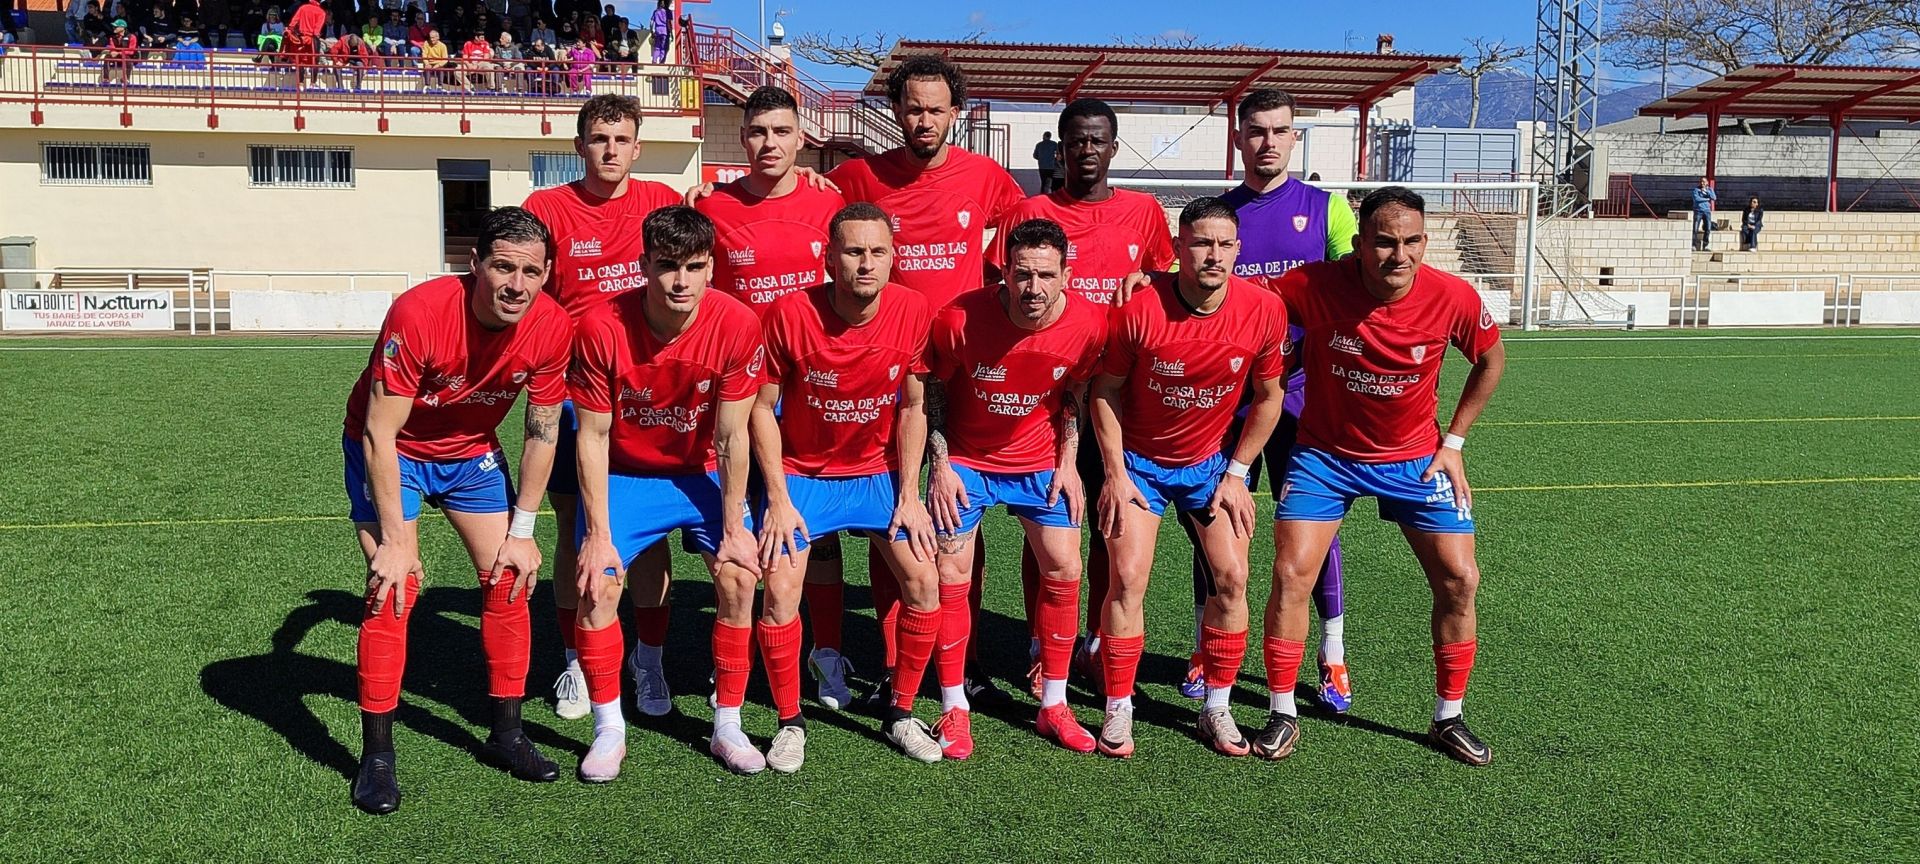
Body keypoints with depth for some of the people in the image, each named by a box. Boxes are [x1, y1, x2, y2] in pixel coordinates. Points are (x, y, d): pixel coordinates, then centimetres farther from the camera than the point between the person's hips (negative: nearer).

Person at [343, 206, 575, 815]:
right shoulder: (418, 314, -33)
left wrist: (523, 531, -7)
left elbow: (542, 431, -8)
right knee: (395, 589, -15)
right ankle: (376, 756, -1)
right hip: (391, 449, -4)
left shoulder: (551, 327, -21)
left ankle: (506, 734, 15)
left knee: (509, 579, -1)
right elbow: (379, 435, -27)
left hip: (472, 452, 4)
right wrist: (395, 540, -26)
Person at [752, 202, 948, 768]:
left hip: (878, 473, 2)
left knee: (924, 581, -9)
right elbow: (763, 407, -10)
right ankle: (790, 722, 4)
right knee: (780, 586, -17)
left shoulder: (912, 311, -13)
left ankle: (900, 712, 12)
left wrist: (908, 493, -5)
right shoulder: (791, 313, -20)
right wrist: (778, 499, -13)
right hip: (802, 472, -2)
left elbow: (912, 408, -1)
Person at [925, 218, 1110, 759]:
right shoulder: (960, 320, -25)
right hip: (966, 459, -2)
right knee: (951, 577, -5)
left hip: (1040, 462, 2)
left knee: (1064, 571, 0)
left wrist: (1067, 463, -1)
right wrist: (940, 466, -11)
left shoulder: (1089, 322, -18)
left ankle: (1053, 705, 16)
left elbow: (1075, 394, 2)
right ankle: (954, 709, 11)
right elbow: (932, 391, -8)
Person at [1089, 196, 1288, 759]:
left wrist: (1237, 472, -3)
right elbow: (1106, 390, -9)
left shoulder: (1263, 309, -17)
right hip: (1139, 461, -2)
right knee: (1127, 578, -10)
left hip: (1212, 462, 2)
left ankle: (1217, 708, 15)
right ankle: (1118, 709, 6)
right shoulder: (1139, 307, -23)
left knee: (1232, 577, -3)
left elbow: (1268, 395, -1)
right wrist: (1116, 473, -10)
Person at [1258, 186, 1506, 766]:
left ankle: (1448, 719, 20)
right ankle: (1282, 715, 7)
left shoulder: (1453, 298, -17)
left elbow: (1491, 358, 3)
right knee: (1291, 574, -12)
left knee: (1459, 579, -2)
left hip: (1415, 458, 2)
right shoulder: (1313, 285, -23)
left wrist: (1453, 442, 2)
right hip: (1324, 454, -2)